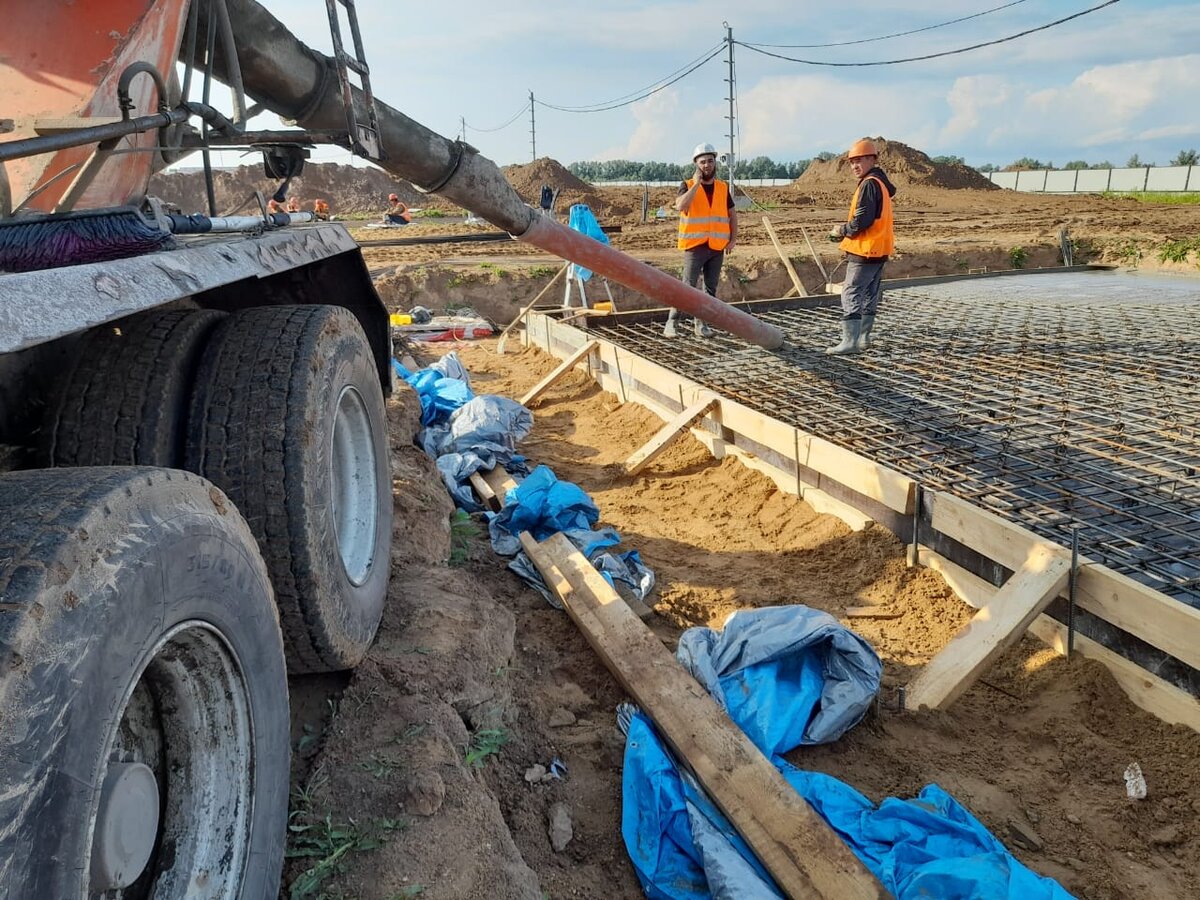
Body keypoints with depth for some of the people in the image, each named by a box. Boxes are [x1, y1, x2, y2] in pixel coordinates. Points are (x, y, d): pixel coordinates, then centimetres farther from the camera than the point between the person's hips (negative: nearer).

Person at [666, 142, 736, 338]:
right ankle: (671, 323, -6)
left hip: (717, 247, 5)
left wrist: (733, 239, 4)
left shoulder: (723, 188, 10)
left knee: (711, 288, 7)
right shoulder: (688, 186, -2)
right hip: (695, 246, -4)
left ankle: (701, 323, 15)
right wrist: (697, 183, -19)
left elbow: (732, 214, 16)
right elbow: (680, 206, -22)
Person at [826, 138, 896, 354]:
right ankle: (864, 338, 22)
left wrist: (841, 231, -6)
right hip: (878, 250, 10)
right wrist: (846, 231, 8)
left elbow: (862, 220, -22)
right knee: (870, 295, 15)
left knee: (851, 295, -9)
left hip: (866, 250, -10)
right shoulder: (880, 182, 17)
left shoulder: (869, 184, -15)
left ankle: (850, 342, -12)